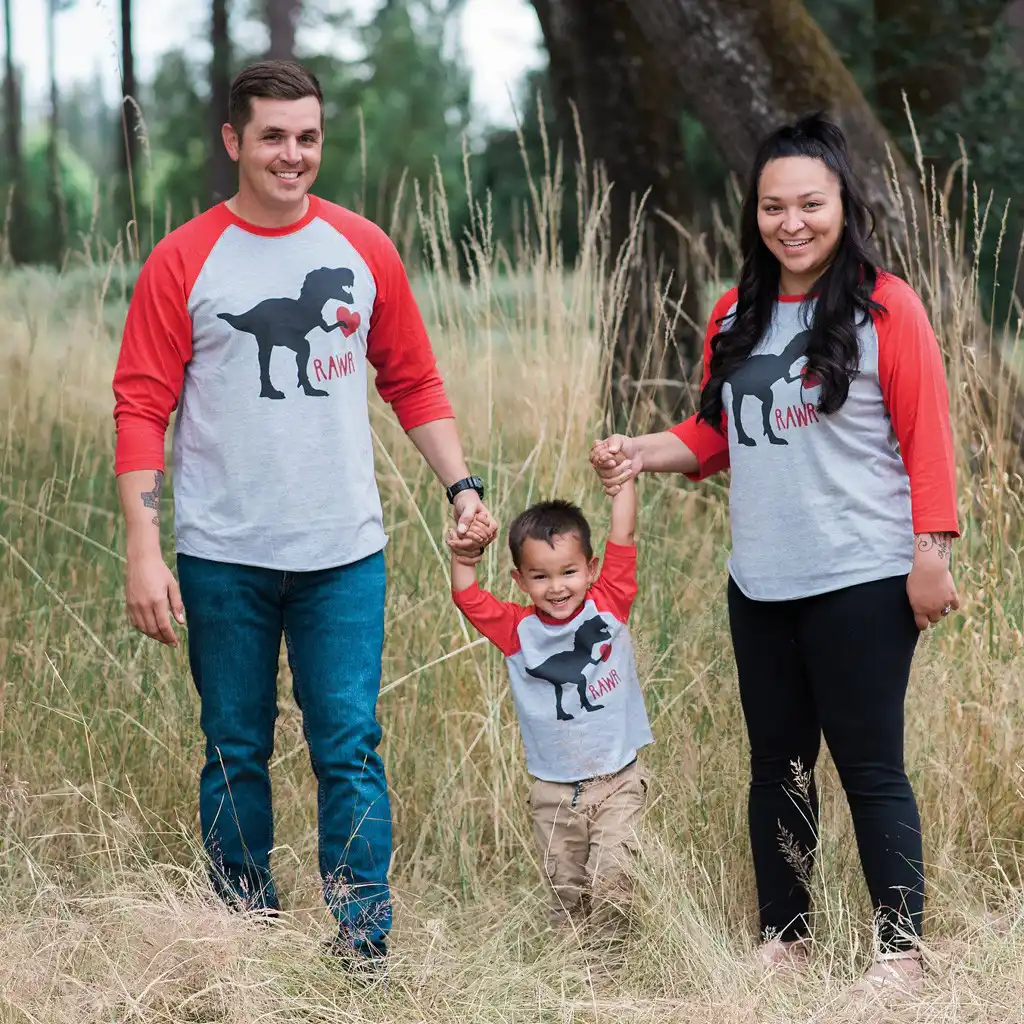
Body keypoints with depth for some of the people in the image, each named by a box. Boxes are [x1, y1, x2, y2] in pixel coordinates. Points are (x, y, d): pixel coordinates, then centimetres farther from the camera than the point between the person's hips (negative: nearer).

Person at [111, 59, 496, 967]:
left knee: (350, 749, -2)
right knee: (236, 754, 8)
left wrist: (463, 485, 1)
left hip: (343, 552, 1)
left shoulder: (364, 250, 5)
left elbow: (415, 384, 13)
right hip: (223, 556, -1)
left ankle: (365, 951, 2)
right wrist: (144, 550, -10)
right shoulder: (184, 262, -2)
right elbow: (143, 408, -4)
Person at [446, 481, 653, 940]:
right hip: (553, 791, 2)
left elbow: (622, 538, -9)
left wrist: (622, 477, -17)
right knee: (565, 891, 9)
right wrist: (463, 559, -27)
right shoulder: (517, 629, -1)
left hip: (617, 783, -2)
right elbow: (468, 599, -11)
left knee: (611, 877, -14)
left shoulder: (609, 605, -4)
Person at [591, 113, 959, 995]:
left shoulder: (885, 307, -7)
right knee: (777, 763, 13)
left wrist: (932, 554, -14)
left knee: (869, 764, -2)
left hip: (862, 585, -6)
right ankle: (784, 936, 25)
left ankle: (902, 948, 7)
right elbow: (716, 435, 17)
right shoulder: (736, 317, 10)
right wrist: (643, 453, 0)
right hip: (762, 584, 6)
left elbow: (927, 439, -9)